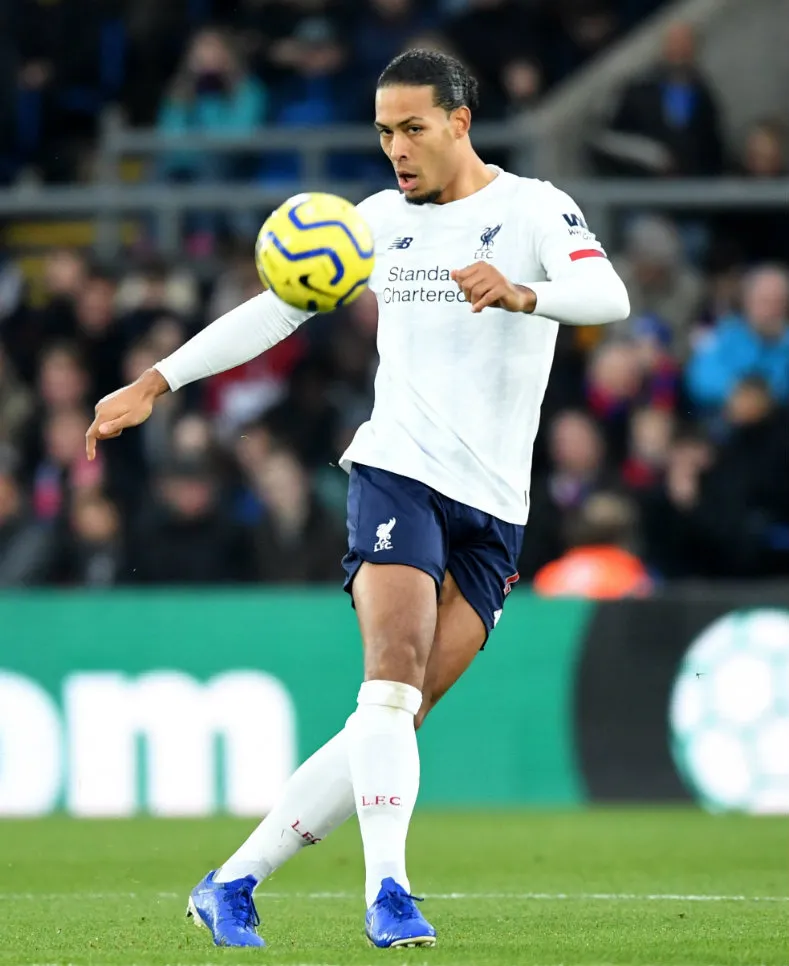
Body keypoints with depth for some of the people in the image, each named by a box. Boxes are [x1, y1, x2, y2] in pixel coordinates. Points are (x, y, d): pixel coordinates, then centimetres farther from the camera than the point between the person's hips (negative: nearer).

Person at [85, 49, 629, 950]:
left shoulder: (534, 209, 1)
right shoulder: (379, 218, 11)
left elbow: (609, 295, -18)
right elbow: (274, 308, 17)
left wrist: (520, 293, -38)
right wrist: (156, 383, 12)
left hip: (493, 506, -1)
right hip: (395, 474, 1)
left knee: (394, 717, -5)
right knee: (394, 676, -23)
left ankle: (233, 884, 3)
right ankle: (387, 893, -29)